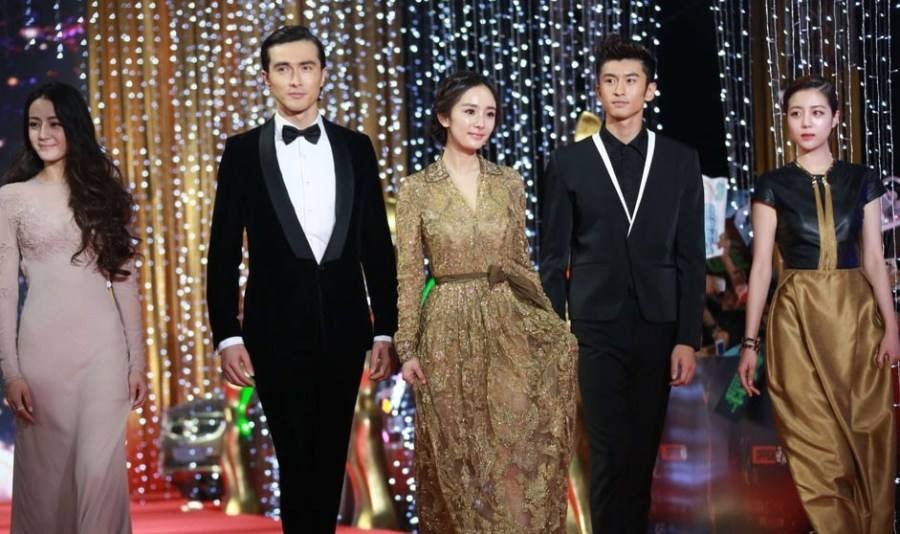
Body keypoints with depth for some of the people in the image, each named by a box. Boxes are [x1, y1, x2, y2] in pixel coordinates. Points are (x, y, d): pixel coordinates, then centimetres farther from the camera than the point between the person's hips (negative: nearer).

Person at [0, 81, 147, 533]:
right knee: (46, 470, 4)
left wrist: (137, 360, 4)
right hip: (42, 347, -1)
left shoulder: (103, 192, 8)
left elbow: (125, 280, 8)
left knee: (100, 469, -6)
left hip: (102, 345, 1)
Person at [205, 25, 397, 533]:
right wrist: (227, 336, -7)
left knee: (332, 458, 11)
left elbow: (378, 245, 7)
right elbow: (224, 252, 0)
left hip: (344, 327, 2)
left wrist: (385, 330, 4)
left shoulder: (356, 147, 6)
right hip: (277, 330, -2)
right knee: (298, 462, -2)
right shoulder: (243, 151, 1)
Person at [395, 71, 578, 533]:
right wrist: (406, 348, -7)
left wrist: (549, 320, 5)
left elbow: (521, 262, 12)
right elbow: (408, 275, -1)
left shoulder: (510, 183, 7)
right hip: (449, 331, -2)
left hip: (508, 326, 2)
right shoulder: (416, 189, -1)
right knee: (456, 452, 5)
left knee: (517, 447, -1)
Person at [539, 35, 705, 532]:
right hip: (597, 328, -1)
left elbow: (691, 257, 5)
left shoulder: (681, 161, 7)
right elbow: (553, 258, 4)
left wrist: (688, 338, -1)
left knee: (642, 454, 6)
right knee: (611, 455, -7)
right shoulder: (569, 161, 4)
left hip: (658, 328, 2)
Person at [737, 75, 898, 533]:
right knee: (815, 441, -1)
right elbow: (761, 265, 1)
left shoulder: (862, 181, 7)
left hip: (856, 313, 1)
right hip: (797, 316, -1)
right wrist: (749, 341, -4)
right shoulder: (772, 186, 2)